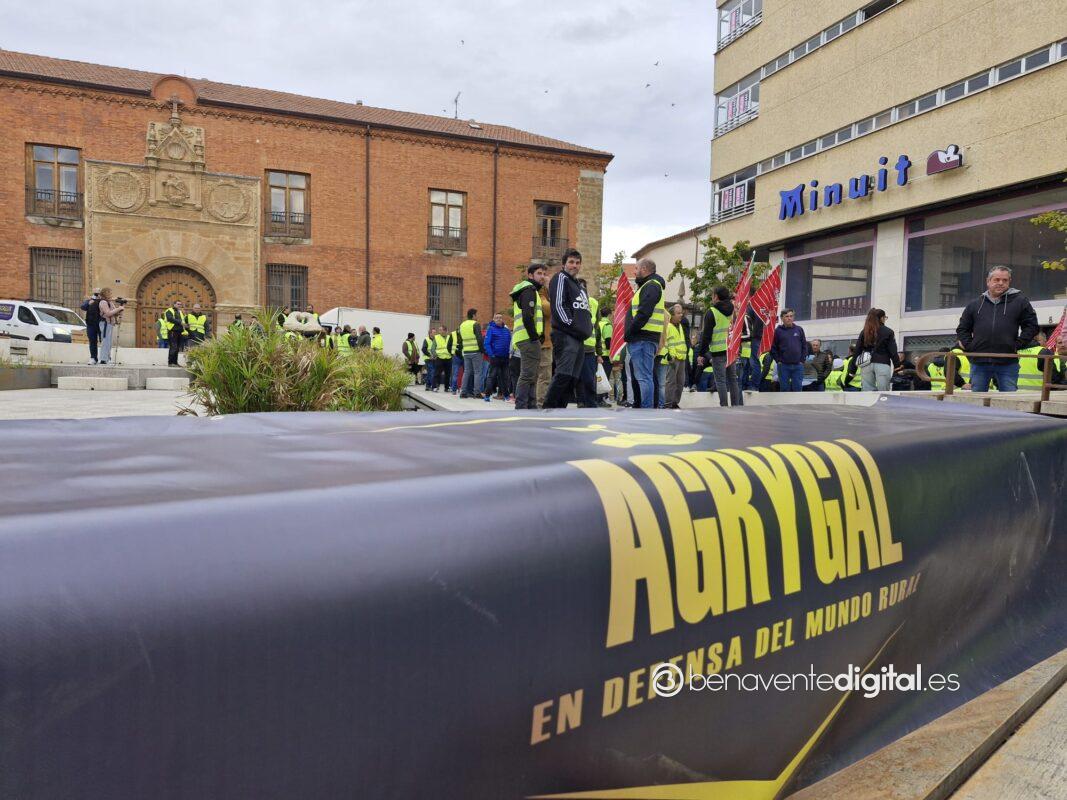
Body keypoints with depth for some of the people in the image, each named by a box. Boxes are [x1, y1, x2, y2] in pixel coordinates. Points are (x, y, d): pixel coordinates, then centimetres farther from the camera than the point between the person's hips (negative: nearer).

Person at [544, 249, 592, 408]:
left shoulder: (579, 285, 27)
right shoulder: (561, 278, 0)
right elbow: (557, 305, -12)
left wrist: (588, 327, 14)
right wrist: (571, 325, -16)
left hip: (579, 338, 9)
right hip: (565, 335, -9)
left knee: (573, 378, 5)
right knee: (563, 374, -18)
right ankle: (548, 407, -16)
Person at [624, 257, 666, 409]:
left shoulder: (651, 286, -9)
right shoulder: (647, 286, 25)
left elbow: (644, 313, -20)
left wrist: (629, 333, -15)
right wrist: (630, 334, 13)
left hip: (643, 339, -11)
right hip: (643, 338, 11)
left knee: (644, 377, -12)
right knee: (641, 376, 14)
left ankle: (647, 410, -12)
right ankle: (638, 406, 20)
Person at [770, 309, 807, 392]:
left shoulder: (799, 329, 8)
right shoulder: (778, 331, 1)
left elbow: (804, 346, 9)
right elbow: (773, 348, 2)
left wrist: (802, 360, 1)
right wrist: (778, 361, -5)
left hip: (798, 365, 2)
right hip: (783, 366, -1)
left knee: (797, 388, 3)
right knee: (784, 388, 4)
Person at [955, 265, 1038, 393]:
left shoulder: (1019, 301, 7)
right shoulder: (975, 305, 12)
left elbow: (1031, 325, 6)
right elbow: (962, 328, 16)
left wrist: (1017, 345, -4)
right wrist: (969, 346, 2)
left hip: (1008, 363, -2)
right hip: (979, 362, 2)